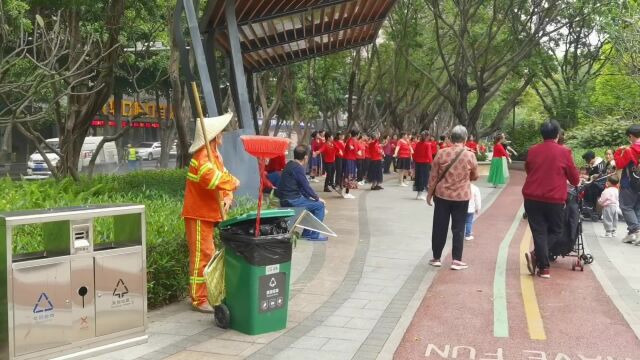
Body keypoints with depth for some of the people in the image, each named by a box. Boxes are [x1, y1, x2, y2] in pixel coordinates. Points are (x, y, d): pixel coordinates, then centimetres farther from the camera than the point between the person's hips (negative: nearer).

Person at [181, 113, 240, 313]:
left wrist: (227, 197, -9)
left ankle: (201, 294, 29)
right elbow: (216, 180, -37)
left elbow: (225, 178, 10)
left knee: (207, 255, 17)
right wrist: (233, 182, -19)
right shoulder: (202, 158, -20)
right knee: (202, 256, -6)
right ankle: (199, 300, 1)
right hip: (198, 214, -10)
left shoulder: (215, 155, 12)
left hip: (209, 214, 10)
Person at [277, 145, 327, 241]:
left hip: (286, 199, 10)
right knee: (319, 205, -3)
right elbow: (306, 186, -15)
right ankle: (314, 235, 1)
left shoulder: (290, 165, 14)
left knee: (313, 203, 24)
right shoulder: (298, 168, -17)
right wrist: (317, 198, -2)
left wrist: (309, 196, 15)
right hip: (292, 200, -10)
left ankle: (307, 233, 27)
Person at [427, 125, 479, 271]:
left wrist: (430, 193, 8)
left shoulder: (441, 153, -8)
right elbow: (475, 177, 5)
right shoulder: (470, 155, -8)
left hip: (442, 195, 1)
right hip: (462, 197, -1)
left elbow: (434, 176, -3)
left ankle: (436, 258, 18)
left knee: (440, 227, 9)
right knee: (458, 228, 7)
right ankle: (456, 260, 8)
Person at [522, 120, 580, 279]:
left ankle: (544, 268, 2)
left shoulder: (532, 151, 4)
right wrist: (575, 182, 25)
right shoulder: (564, 152, -4)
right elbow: (575, 178, 2)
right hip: (555, 199, -2)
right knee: (555, 231, 13)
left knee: (539, 232, 7)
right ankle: (535, 255, -7)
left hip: (532, 198, 3)